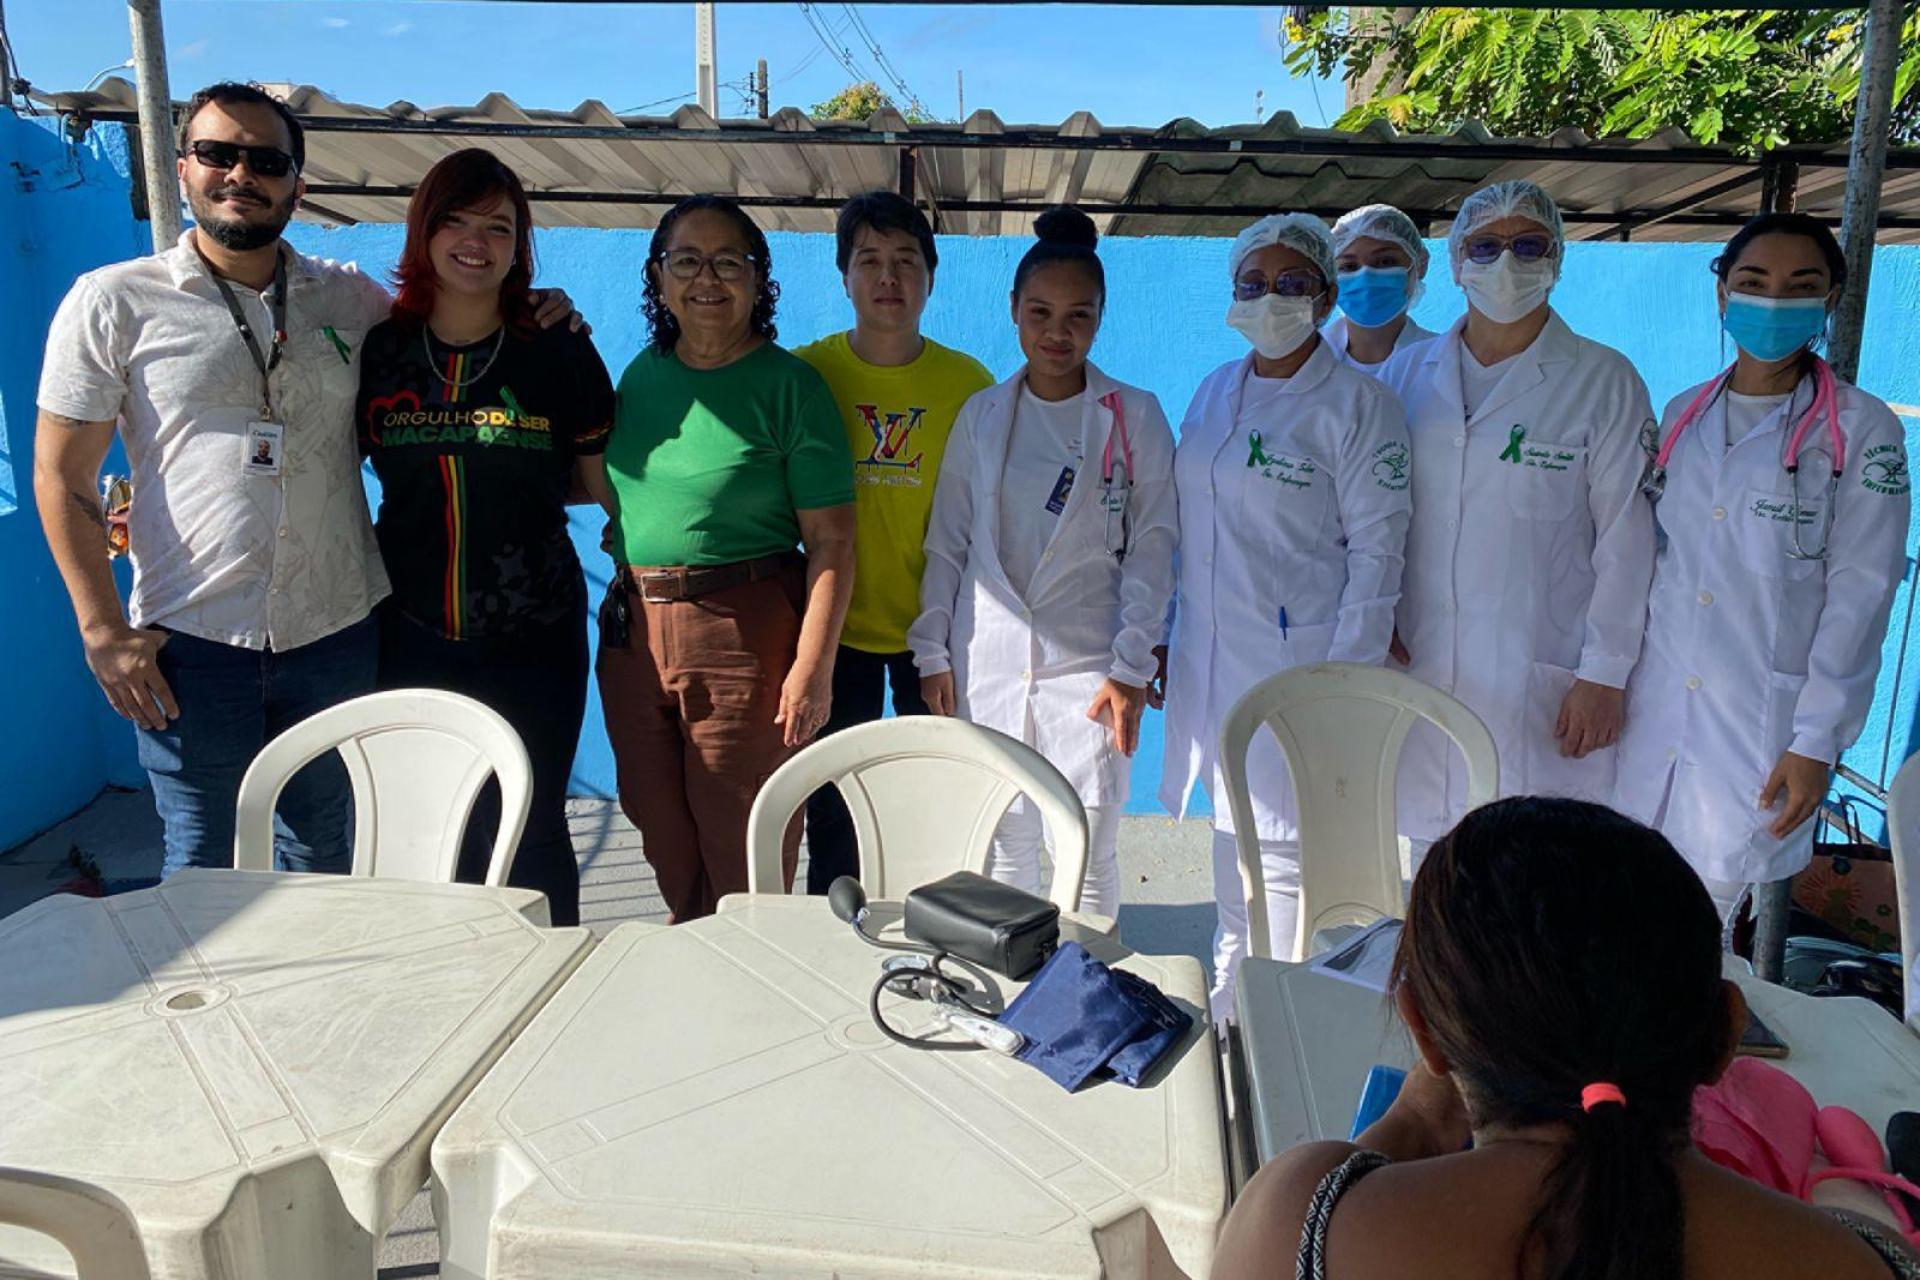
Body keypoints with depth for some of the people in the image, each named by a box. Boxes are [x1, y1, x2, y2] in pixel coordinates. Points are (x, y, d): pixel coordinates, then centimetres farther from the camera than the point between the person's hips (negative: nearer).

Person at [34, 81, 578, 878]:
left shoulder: (349, 299, 7)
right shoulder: (113, 303, -1)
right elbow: (62, 478, 0)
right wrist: (103, 630, -7)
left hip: (337, 633, 2)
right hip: (190, 641, -2)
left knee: (322, 862, 16)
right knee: (201, 869, 11)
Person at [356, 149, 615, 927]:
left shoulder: (560, 354, 0)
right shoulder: (376, 351, 5)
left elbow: (602, 483, 4)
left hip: (532, 638, -2)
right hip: (409, 637, 2)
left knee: (527, 830, 2)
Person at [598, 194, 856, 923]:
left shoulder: (788, 384, -8)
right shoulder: (642, 373, 10)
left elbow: (831, 541, -12)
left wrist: (813, 666, -18)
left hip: (745, 636, -6)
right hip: (633, 630, 6)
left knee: (744, 855, 2)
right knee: (662, 841, 17)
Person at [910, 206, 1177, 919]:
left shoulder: (1134, 417, 2)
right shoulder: (980, 416, 10)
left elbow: (1152, 546, -1)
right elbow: (947, 541, 11)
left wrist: (1131, 667, -8)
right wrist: (932, 652, 4)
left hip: (1086, 664, -2)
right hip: (987, 661, 3)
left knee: (1088, 852, -2)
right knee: (1002, 846, 7)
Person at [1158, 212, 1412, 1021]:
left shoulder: (1357, 404, -6)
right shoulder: (1215, 393, 13)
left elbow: (1376, 549, -8)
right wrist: (1167, 638, 15)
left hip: (1297, 665, -6)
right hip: (1209, 661, 6)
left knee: (1277, 853, -4)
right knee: (1231, 852, 15)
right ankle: (1226, 1028, 30)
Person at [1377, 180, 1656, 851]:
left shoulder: (1605, 381, -1)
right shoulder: (1407, 372, 9)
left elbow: (1626, 538, -3)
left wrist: (1604, 675, -7)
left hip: (1541, 686, -3)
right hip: (1419, 672, 3)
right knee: (1432, 854, 9)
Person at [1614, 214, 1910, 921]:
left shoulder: (1862, 430, -3)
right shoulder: (1682, 414, 10)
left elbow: (1859, 596, -6)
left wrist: (1816, 742, -10)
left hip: (1762, 717, -3)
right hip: (1656, 704, 4)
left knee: (1717, 883, 0)